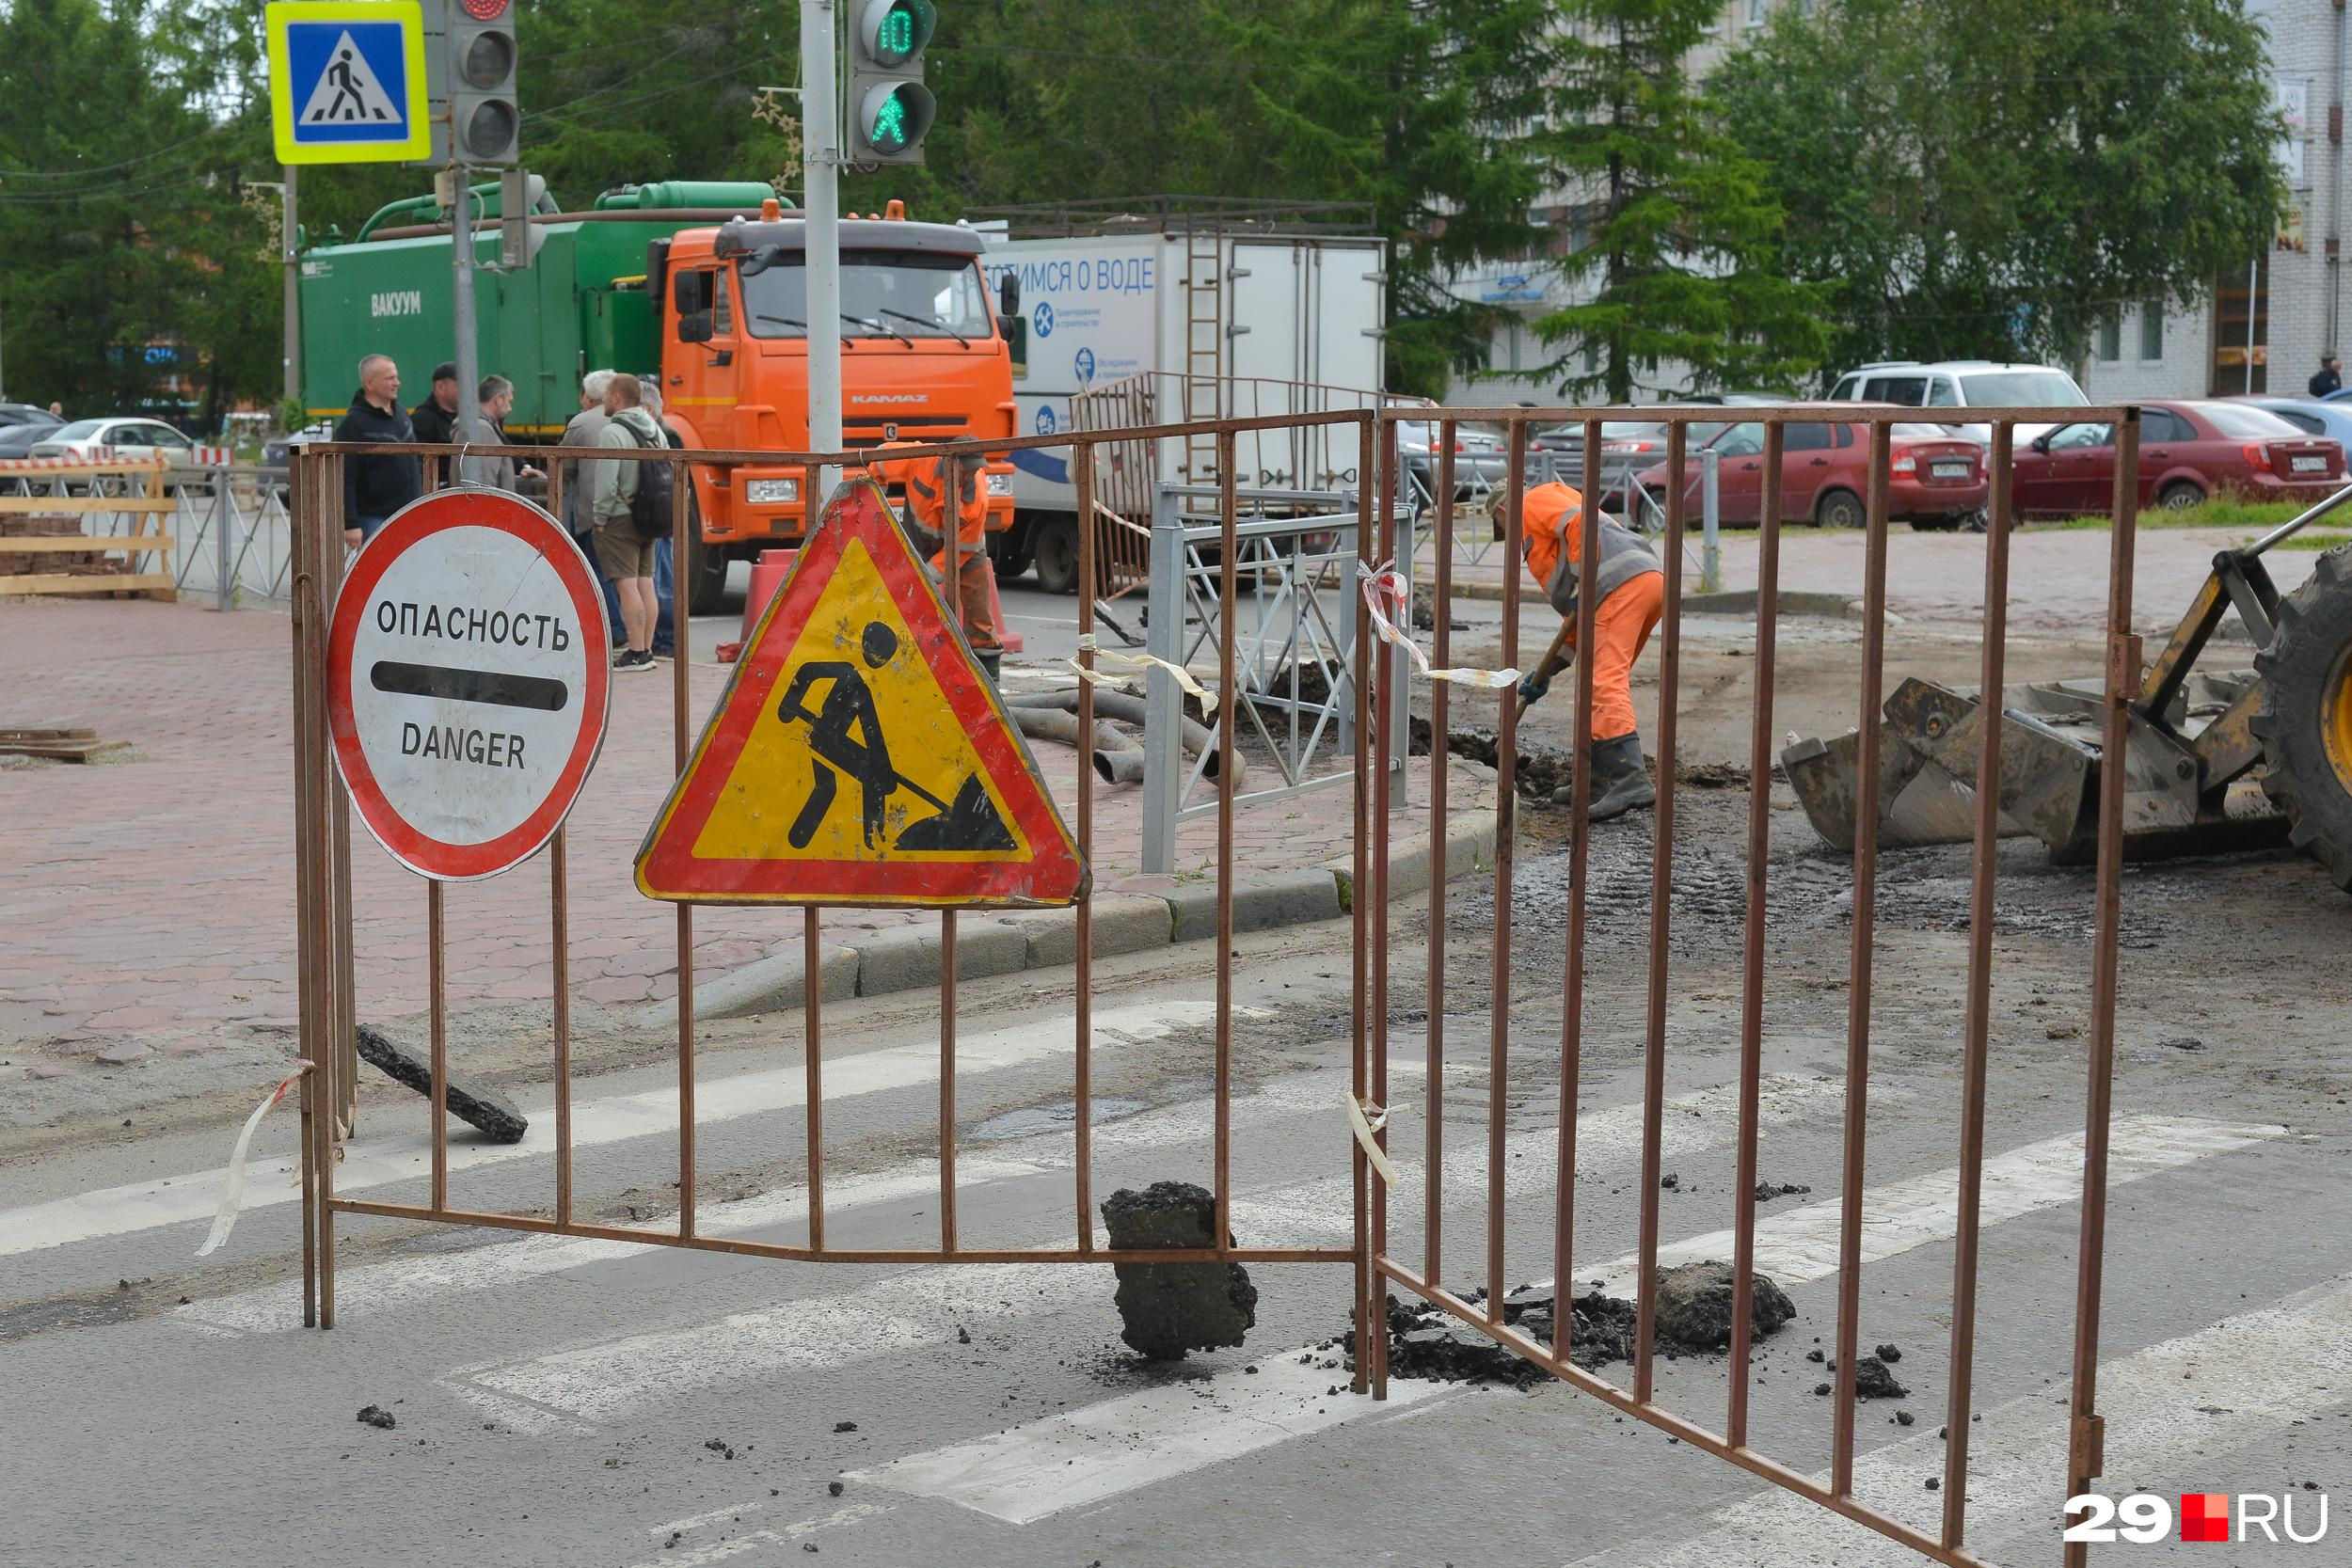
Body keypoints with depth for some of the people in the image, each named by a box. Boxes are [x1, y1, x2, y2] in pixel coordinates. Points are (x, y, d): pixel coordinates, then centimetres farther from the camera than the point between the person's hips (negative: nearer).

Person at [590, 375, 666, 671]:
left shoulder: (612, 432, -13)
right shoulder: (653, 430, 13)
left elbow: (607, 482, -19)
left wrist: (600, 517, -9)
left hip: (619, 519, -8)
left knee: (627, 585, -7)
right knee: (645, 583, 10)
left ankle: (636, 653, -8)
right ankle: (646, 650, 15)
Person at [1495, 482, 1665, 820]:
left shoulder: (1534, 503, 13)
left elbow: (1579, 522, -11)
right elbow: (1576, 620, 37)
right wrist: (1546, 674, 37)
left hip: (1623, 582, -10)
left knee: (1605, 681, -17)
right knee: (1599, 680, 17)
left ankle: (1631, 779, -30)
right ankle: (1596, 783, 18)